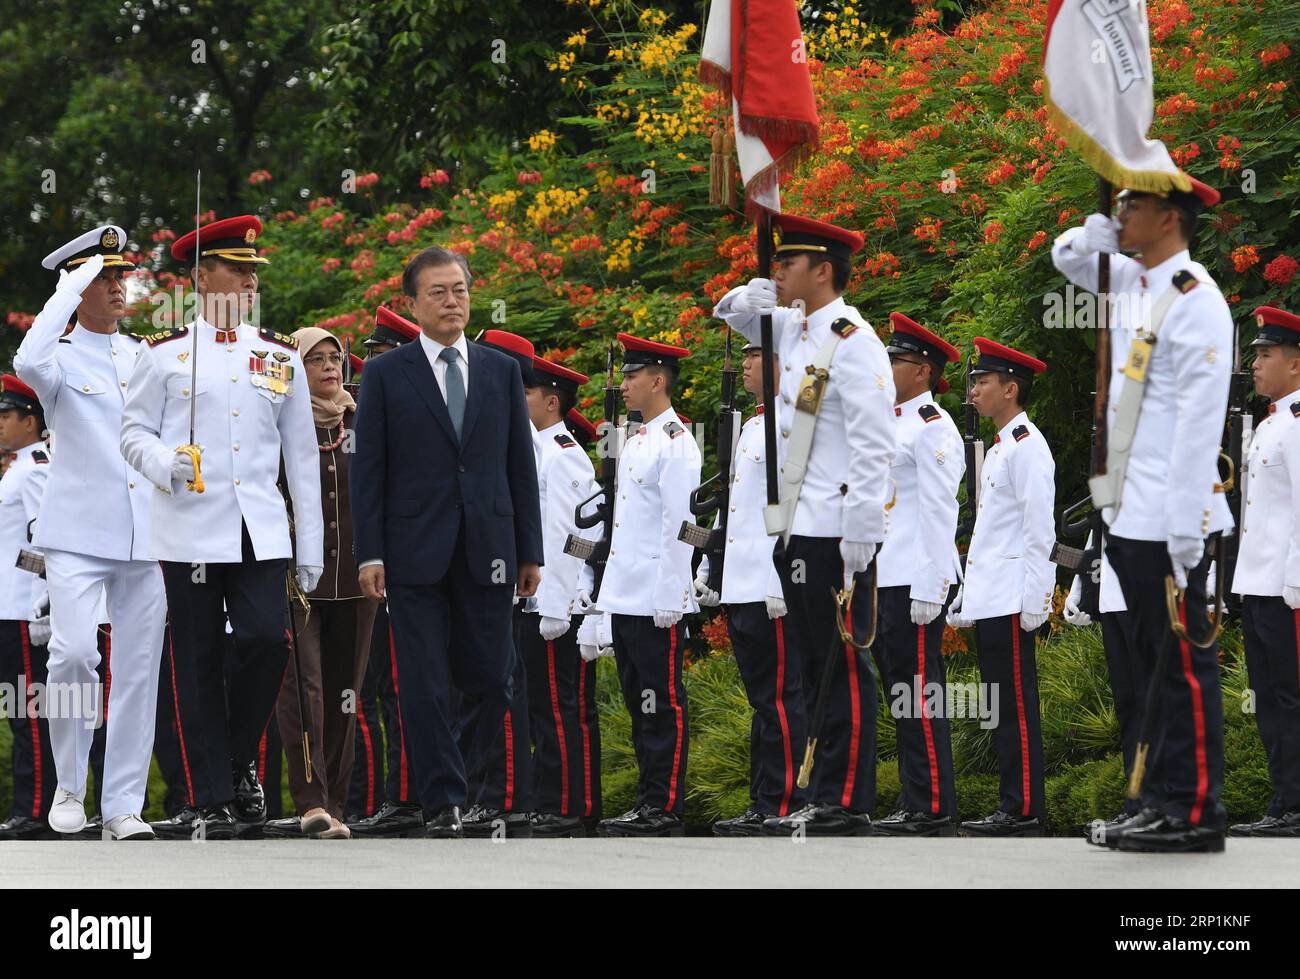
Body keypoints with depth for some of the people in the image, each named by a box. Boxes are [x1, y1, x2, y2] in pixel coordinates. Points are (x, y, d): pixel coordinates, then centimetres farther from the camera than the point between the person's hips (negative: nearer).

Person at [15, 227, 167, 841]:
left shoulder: (145, 357, 15)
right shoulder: (62, 359, 0)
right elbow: (29, 362, -26)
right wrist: (70, 290, -18)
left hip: (146, 536, 4)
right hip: (78, 533, -4)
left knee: (138, 670, 1)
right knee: (74, 652, -18)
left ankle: (123, 808, 5)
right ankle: (69, 786, 2)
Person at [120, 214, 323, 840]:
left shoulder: (282, 357, 11)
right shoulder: (165, 353, 4)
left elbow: (302, 454, 12)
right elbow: (134, 432, 5)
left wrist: (311, 546, 9)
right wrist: (166, 464, -18)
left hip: (260, 530, 2)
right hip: (190, 527, -2)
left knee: (266, 640, -14)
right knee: (198, 664, 0)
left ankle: (240, 765, 9)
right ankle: (212, 800, 5)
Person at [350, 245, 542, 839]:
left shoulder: (502, 371, 11)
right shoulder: (385, 374, 4)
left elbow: (521, 466, 11)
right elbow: (367, 470, 1)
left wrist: (530, 551, 7)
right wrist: (370, 554, -6)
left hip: (487, 551, 2)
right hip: (415, 553, -2)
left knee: (489, 680, 1)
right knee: (425, 684, -4)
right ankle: (443, 802, -1)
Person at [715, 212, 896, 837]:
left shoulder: (853, 342, -12)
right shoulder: (795, 330, 14)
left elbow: (872, 447, -17)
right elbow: (733, 317, 31)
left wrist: (859, 535, -21)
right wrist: (747, 300, 6)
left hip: (834, 535, -9)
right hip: (799, 530, 9)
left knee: (843, 667, -6)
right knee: (815, 667, 10)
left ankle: (849, 805, -4)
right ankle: (825, 799, 14)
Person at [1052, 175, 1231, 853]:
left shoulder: (1196, 301, -14)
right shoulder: (1133, 283, 11)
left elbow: (1199, 420, -19)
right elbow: (1068, 256, 28)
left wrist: (1186, 526, -22)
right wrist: (1108, 225, 6)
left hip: (1169, 521, -9)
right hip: (1128, 515, 9)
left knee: (1184, 663, -4)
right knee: (1148, 659, 12)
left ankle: (1194, 812, 0)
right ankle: (1164, 802, 18)